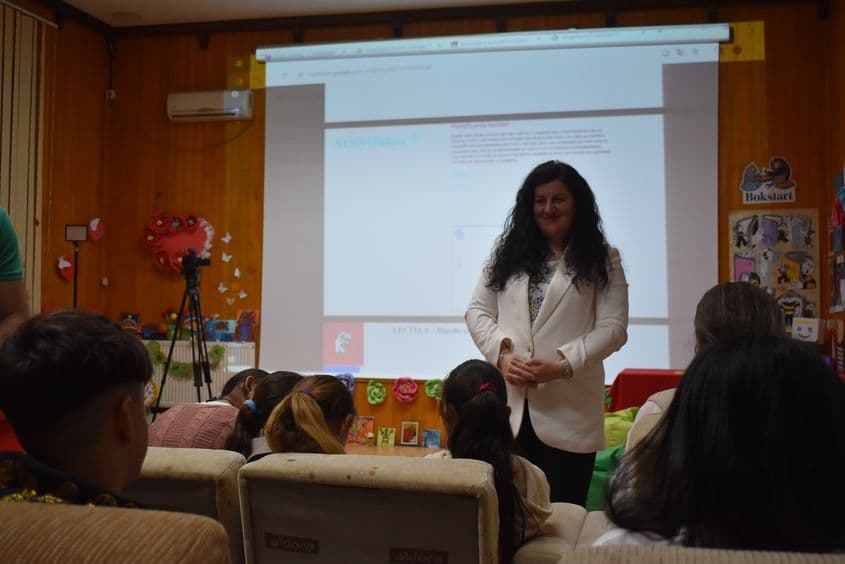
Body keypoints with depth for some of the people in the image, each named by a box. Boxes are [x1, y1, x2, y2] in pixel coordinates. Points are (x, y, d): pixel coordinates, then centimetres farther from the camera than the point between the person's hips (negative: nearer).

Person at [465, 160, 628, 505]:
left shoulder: (603, 259, 5)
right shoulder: (508, 254, 14)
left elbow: (613, 326, -3)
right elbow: (477, 311, 10)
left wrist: (563, 365, -15)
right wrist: (502, 355, -8)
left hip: (569, 410, -2)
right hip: (510, 405, 3)